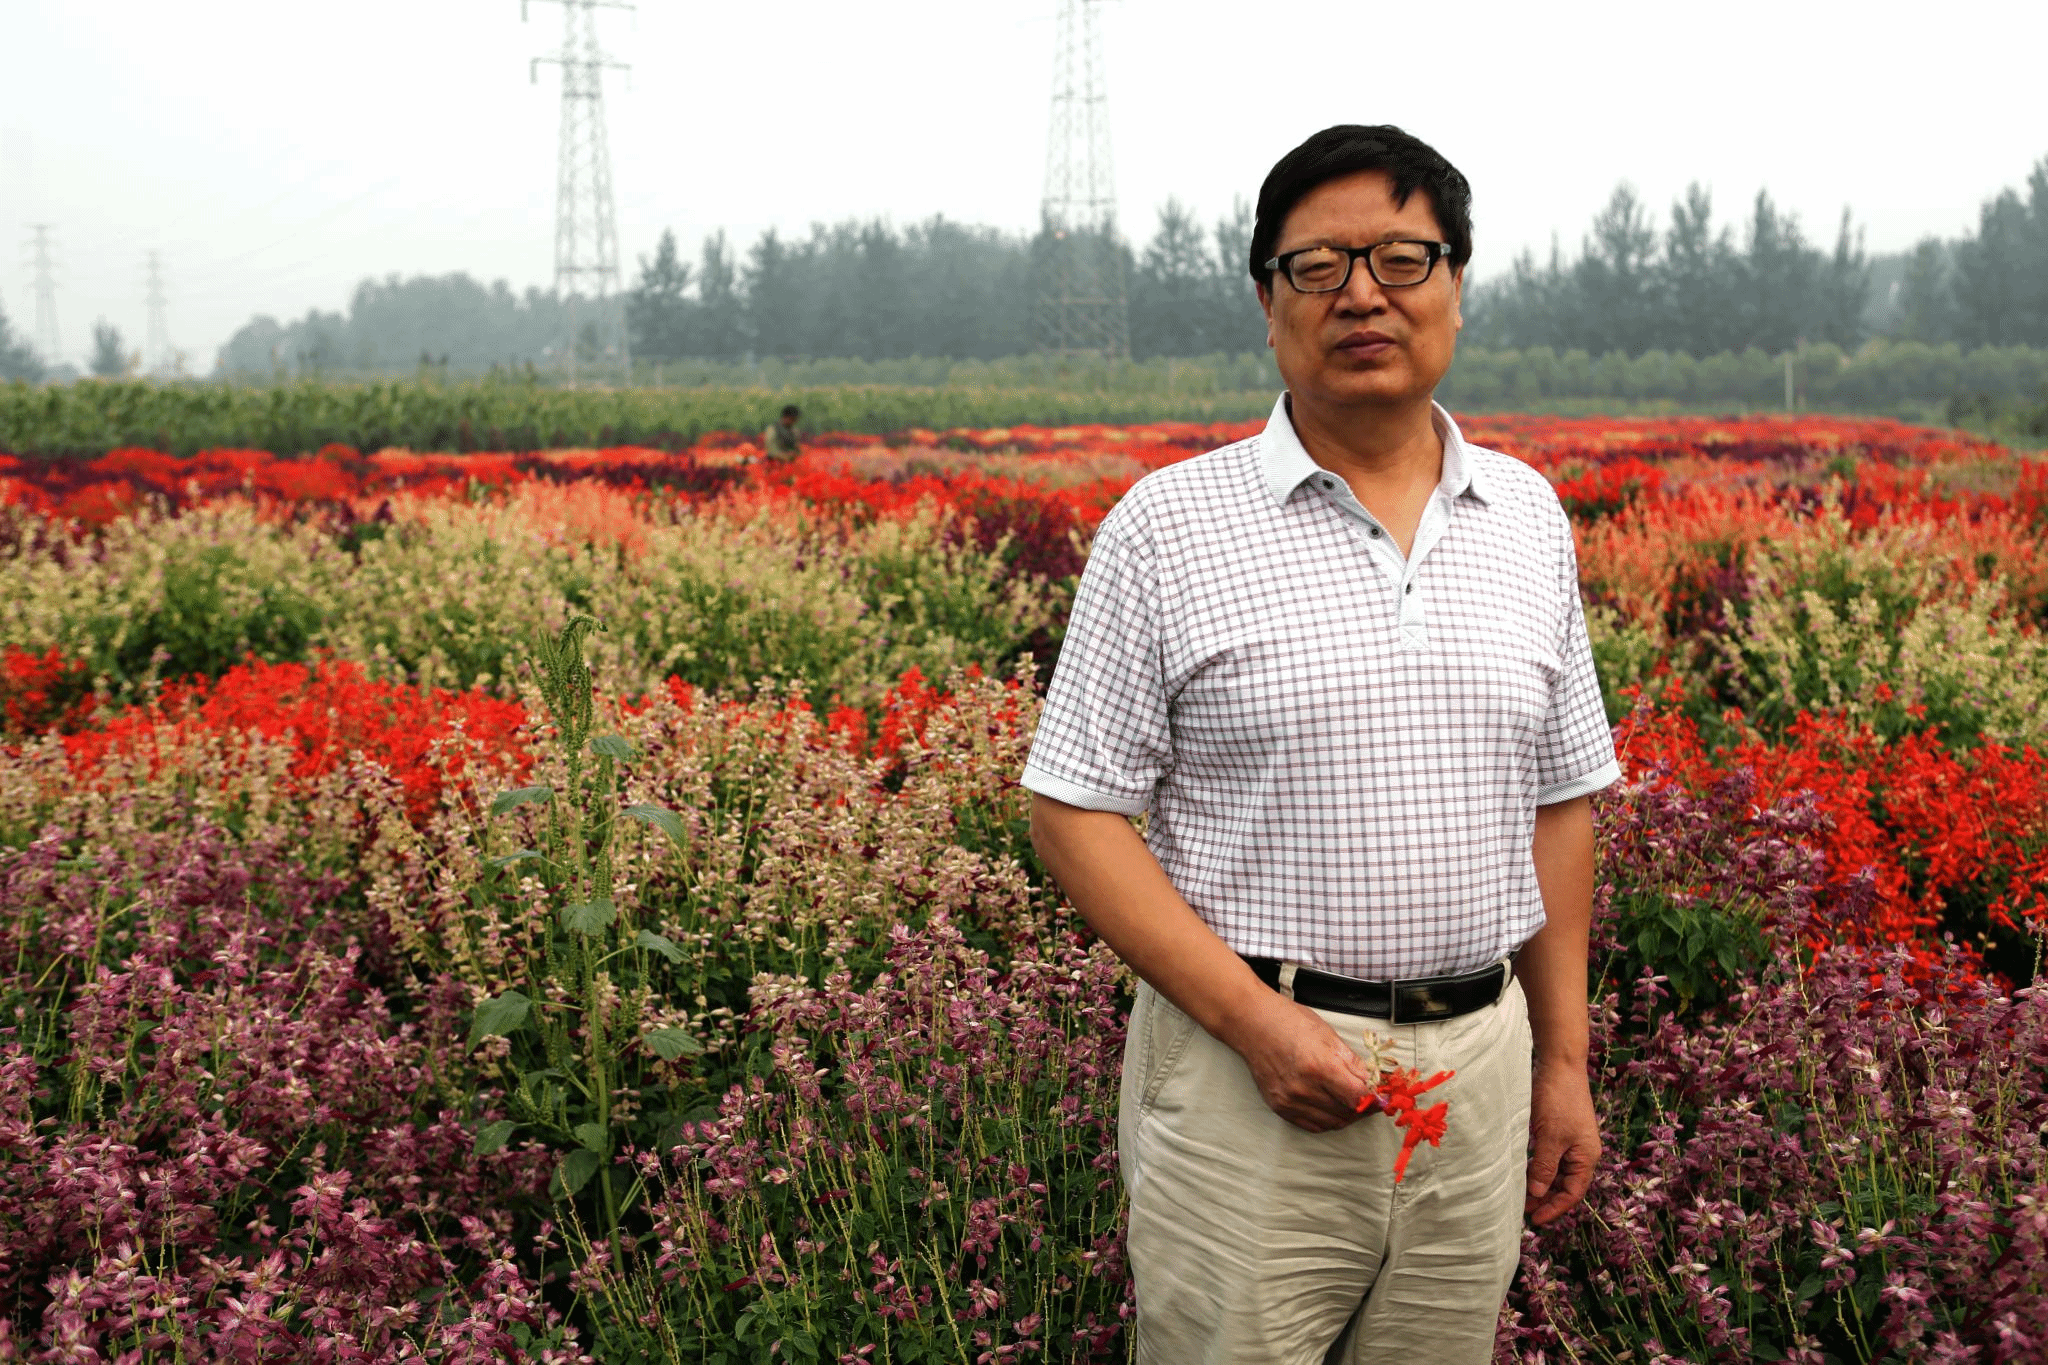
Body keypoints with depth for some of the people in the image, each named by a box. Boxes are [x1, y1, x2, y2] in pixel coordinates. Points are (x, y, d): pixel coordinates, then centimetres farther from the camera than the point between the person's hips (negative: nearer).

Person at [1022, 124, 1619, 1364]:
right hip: (1245, 1064, -3)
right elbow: (1076, 814, -7)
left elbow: (1560, 804, 12)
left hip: (1477, 1062, 4)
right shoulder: (1168, 526, -6)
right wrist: (1256, 1018, -16)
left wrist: (1566, 1057, 10)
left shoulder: (1530, 518, 7)